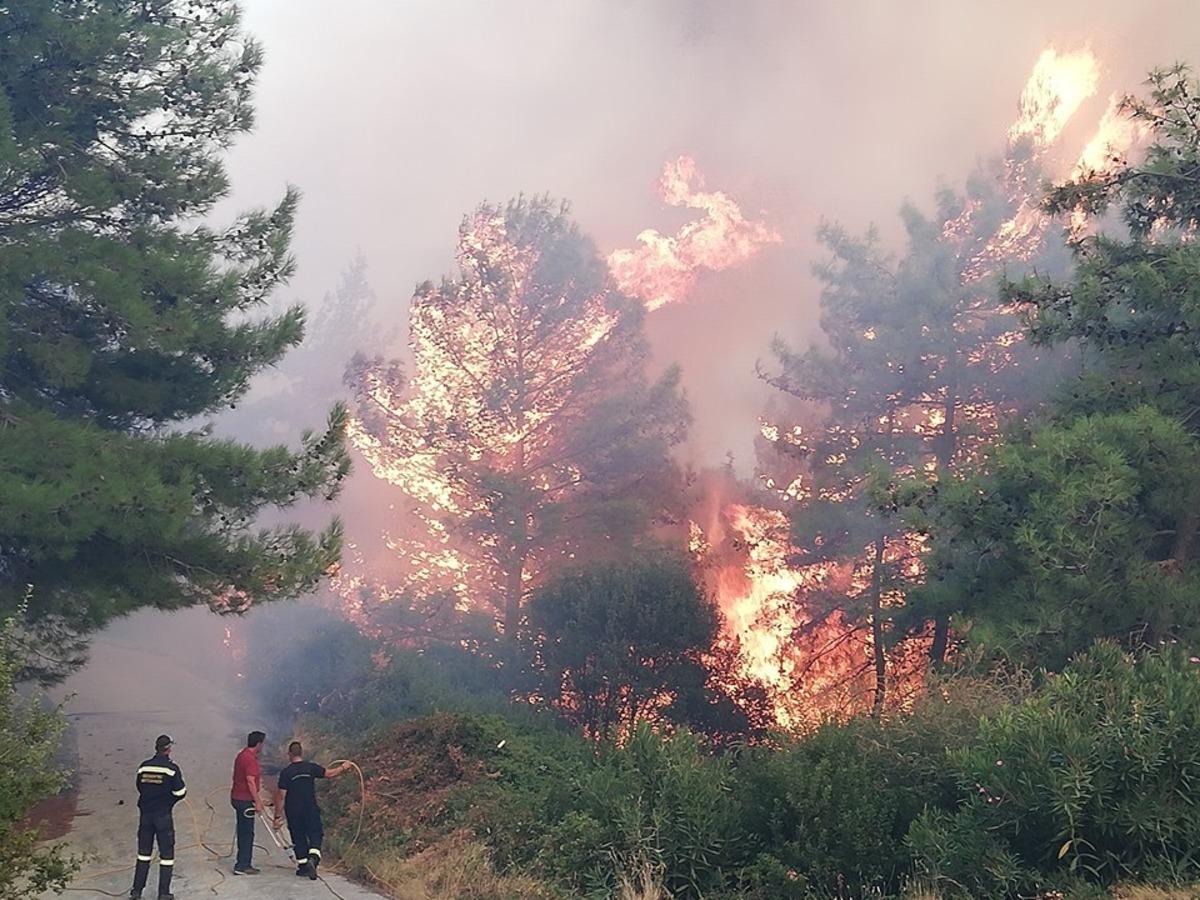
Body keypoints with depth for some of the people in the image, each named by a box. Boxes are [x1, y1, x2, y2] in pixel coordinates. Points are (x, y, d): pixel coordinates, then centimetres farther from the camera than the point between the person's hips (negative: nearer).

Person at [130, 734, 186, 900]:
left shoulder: (144, 767, 0)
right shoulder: (171, 768, -12)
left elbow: (139, 787, 11)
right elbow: (180, 792, -10)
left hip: (145, 813, 4)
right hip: (163, 815, -4)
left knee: (144, 852, 16)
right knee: (166, 853, 5)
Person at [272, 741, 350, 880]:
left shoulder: (286, 772, -10)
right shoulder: (311, 767, -6)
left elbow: (281, 795, -11)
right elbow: (329, 774, 6)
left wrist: (278, 815, -5)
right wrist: (343, 767, 25)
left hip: (293, 812, 0)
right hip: (311, 809, 0)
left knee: (298, 838, 12)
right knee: (315, 835, 4)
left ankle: (303, 865, 19)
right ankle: (313, 859, -19)